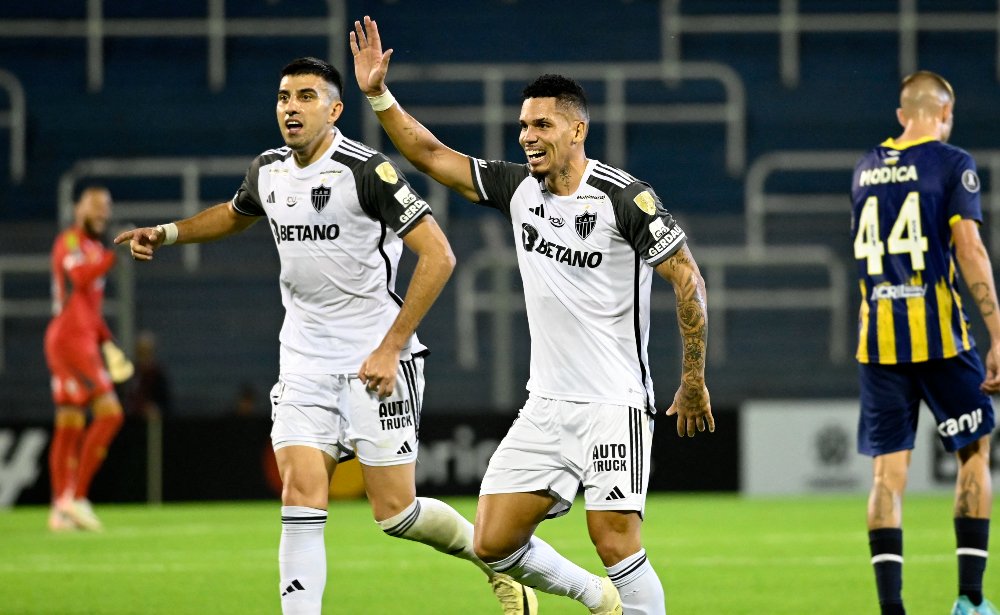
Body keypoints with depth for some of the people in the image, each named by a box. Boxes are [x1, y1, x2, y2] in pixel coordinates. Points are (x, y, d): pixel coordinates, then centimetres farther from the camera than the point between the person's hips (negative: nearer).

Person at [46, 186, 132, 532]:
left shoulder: (93, 250, 22)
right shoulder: (70, 243, -8)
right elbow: (81, 278, -29)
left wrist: (107, 344, 21)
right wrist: (115, 254, -36)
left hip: (84, 342, 10)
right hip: (69, 339, -10)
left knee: (70, 426, 8)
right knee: (109, 413, -17)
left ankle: (61, 510, 8)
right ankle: (76, 495, -17)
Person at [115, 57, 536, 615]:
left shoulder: (366, 170, -16)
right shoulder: (269, 171, 6)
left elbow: (438, 255, -18)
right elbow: (236, 214, 32)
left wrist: (391, 347, -20)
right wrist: (166, 233, 17)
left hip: (376, 361, -6)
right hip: (304, 364, 6)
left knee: (396, 513, -3)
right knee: (301, 500, -9)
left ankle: (495, 558, 24)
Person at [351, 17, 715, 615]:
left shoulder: (625, 197, -12)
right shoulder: (518, 188, 7)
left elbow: (688, 280, -9)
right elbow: (431, 154, 13)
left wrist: (694, 382, -7)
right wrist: (378, 94, 2)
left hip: (614, 403, -6)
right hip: (546, 405, 6)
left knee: (616, 544, -16)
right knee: (494, 544, 2)